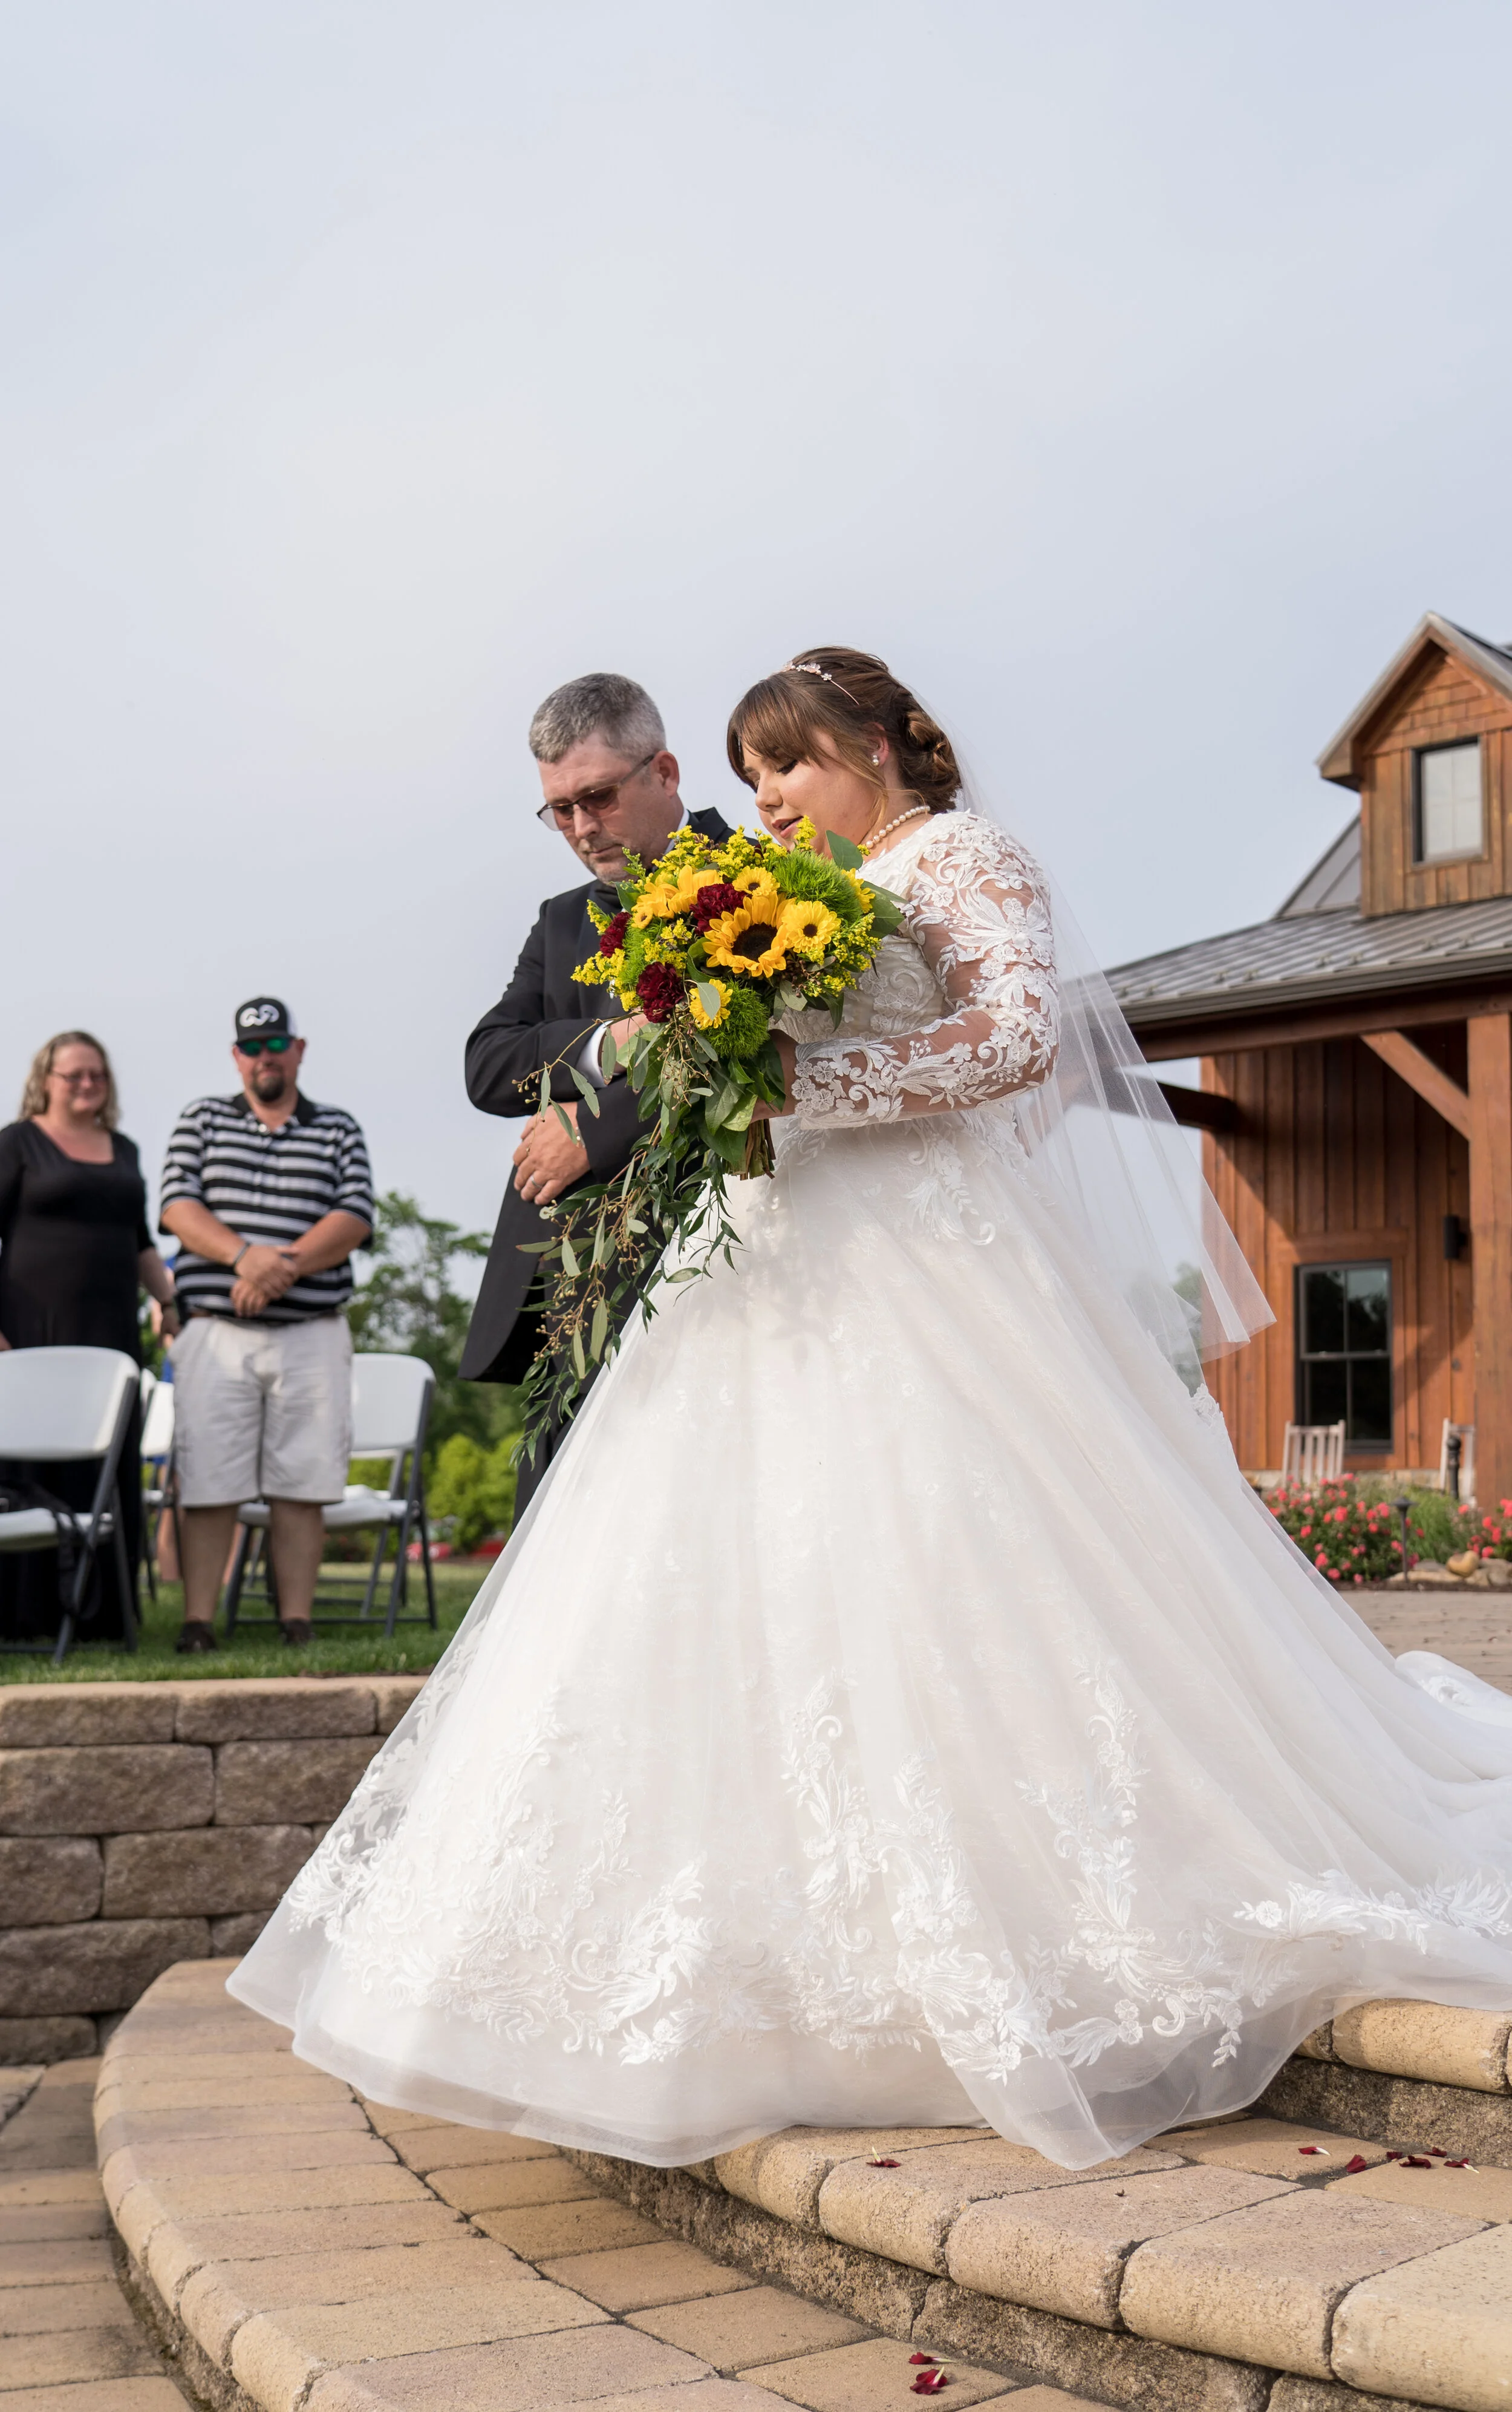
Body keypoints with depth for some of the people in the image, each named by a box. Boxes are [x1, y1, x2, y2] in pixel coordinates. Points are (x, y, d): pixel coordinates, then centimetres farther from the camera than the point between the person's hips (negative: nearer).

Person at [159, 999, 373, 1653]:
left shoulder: (339, 1131, 13)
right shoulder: (201, 1120, 14)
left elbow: (354, 1218, 0)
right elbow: (177, 1207, 0)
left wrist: (287, 1265, -17)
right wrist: (245, 1256, -17)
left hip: (312, 1335, 0)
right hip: (216, 1330, 0)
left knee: (301, 1486, 0)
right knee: (207, 1484, -4)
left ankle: (297, 1626, 4)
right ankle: (197, 1624, 1)